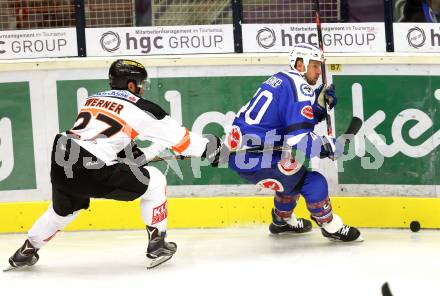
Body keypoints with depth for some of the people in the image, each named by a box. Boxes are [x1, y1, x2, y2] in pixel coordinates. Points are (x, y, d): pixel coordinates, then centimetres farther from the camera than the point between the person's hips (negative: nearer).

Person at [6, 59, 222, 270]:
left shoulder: (93, 100, 23)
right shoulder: (139, 107, 5)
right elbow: (176, 135, 12)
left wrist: (131, 153, 35)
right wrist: (206, 147, 26)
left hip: (60, 165, 7)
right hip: (92, 172, -7)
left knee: (63, 209, 36)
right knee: (155, 182, 10)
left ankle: (27, 250, 42)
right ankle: (157, 245, 11)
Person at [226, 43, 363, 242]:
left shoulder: (281, 80, 13)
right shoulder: (299, 89, -16)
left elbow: (297, 122, 20)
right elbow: (300, 143, -23)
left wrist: (319, 104, 6)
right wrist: (332, 147, -7)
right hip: (254, 160, -10)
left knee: (294, 175, 30)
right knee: (314, 182, -6)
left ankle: (282, 221, 46)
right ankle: (331, 227, 10)